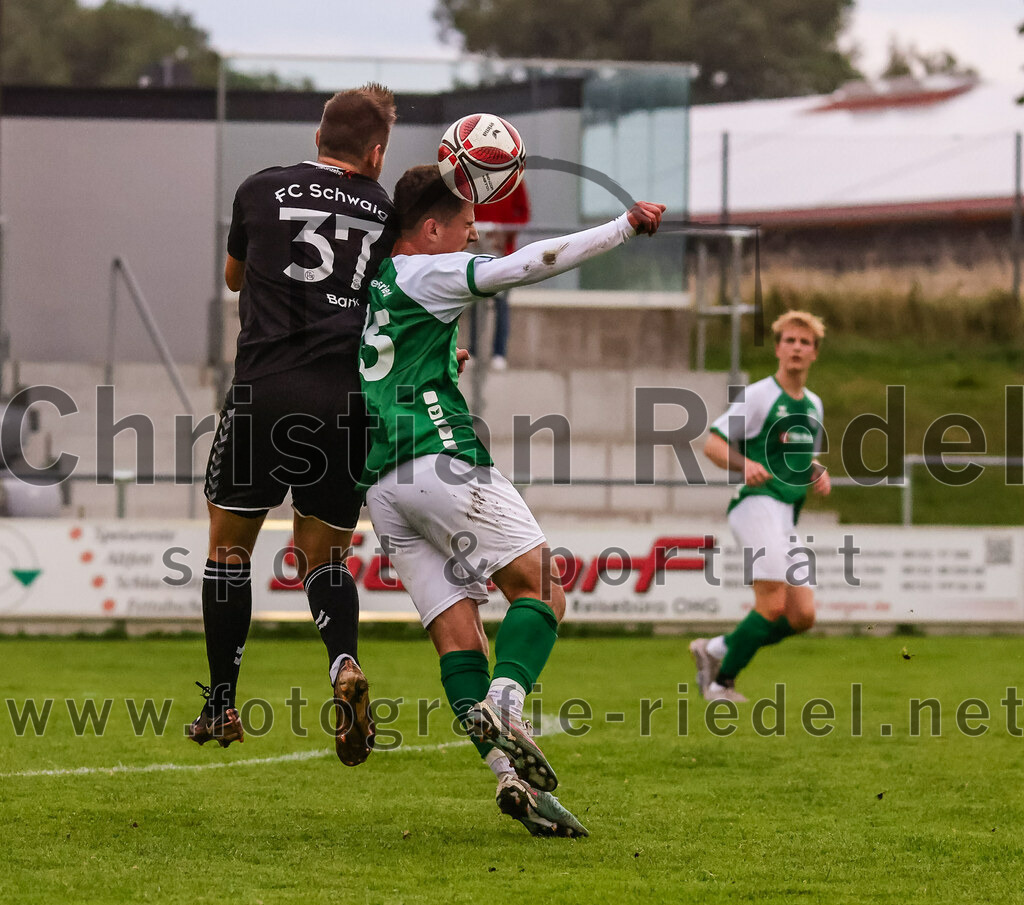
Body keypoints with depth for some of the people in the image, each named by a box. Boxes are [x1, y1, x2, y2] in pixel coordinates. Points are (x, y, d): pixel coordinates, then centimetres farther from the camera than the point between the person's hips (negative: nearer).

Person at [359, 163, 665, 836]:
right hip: (442, 459, -7)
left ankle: (509, 772, -12)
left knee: (457, 629, 1)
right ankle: (505, 704, -28)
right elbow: (525, 266, -11)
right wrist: (623, 227, -8)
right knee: (541, 587, -2)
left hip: (380, 485, 7)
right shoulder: (426, 273, -1)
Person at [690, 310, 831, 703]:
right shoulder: (758, 395, -2)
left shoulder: (813, 405, 20)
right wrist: (745, 464, -25)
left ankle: (715, 649, 15)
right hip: (757, 504, -8)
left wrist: (819, 474, 9)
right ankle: (721, 683, -8)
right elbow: (713, 444, -5)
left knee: (802, 615, 0)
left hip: (787, 516, 8)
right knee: (773, 604, -21)